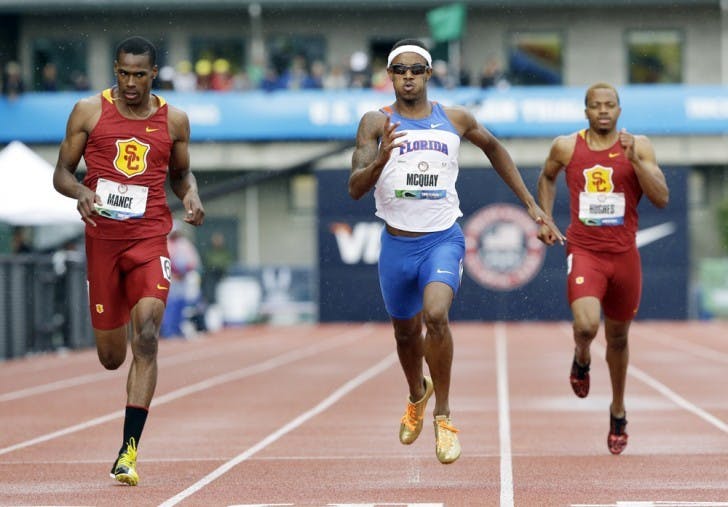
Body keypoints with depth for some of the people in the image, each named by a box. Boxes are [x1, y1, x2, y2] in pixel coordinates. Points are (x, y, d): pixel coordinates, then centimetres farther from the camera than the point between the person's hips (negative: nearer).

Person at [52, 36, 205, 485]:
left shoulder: (174, 120, 6)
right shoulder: (89, 111, 3)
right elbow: (62, 172, 6)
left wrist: (191, 194, -1)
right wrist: (79, 191, -16)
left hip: (150, 238, -1)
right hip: (102, 237, 1)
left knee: (147, 337, -19)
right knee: (111, 357, 8)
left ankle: (129, 450, -20)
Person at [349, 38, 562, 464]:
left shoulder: (456, 119, 0)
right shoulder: (377, 123, -5)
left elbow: (495, 148, 20)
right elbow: (355, 189, -13)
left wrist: (531, 203, 19)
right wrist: (381, 159, -34)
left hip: (443, 239, -1)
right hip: (397, 242, 1)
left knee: (435, 314, -27)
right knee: (406, 331, 18)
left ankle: (443, 415, -11)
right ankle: (418, 396, 51)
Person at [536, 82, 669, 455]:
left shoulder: (638, 146, -2)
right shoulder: (567, 147, 1)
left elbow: (662, 198, -9)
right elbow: (547, 178, 22)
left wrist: (634, 160, -19)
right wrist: (545, 218, 12)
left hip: (623, 254, 1)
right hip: (583, 251, -1)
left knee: (618, 338, 14)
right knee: (586, 325, -25)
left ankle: (618, 412, 35)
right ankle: (581, 359, 13)